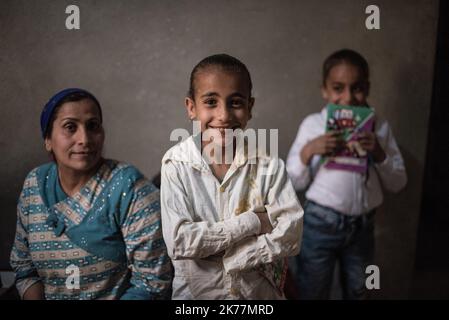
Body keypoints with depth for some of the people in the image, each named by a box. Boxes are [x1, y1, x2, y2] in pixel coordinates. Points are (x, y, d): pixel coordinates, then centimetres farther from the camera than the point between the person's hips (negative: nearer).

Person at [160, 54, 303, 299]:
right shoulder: (176, 164, -15)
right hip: (196, 291, -1)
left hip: (260, 291, 1)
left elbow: (290, 235, -19)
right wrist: (253, 222, -22)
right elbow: (178, 241, -22)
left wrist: (212, 253, -21)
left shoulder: (268, 164, -13)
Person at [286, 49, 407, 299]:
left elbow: (397, 183, 1)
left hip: (362, 227, 3)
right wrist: (308, 151, -21)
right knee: (312, 294, 13)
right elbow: (296, 183, -4)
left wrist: (379, 154, -15)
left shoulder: (380, 127, 0)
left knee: (358, 294, 23)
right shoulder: (313, 124, -7)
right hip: (320, 225, -2)